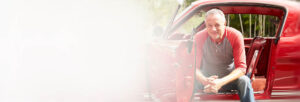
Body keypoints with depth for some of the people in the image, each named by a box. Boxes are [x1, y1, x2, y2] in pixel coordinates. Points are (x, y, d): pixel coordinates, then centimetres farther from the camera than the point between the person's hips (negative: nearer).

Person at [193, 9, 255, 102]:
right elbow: (195, 66, -14)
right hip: (207, 78, 1)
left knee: (244, 81, -31)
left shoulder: (235, 36, -17)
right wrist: (204, 81, -38)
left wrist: (221, 82, -37)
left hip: (228, 79, -1)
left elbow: (241, 68, -20)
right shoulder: (199, 37, -14)